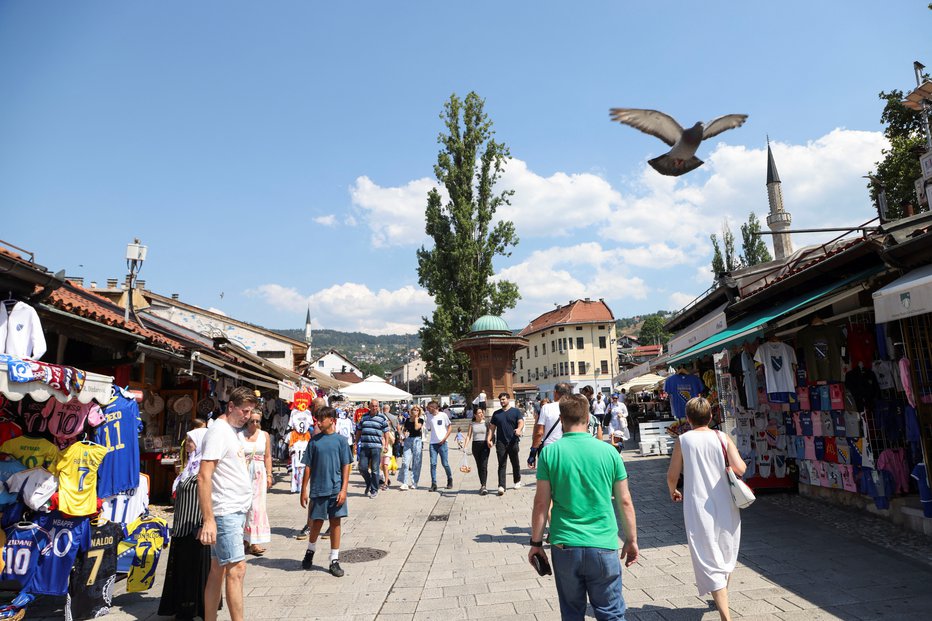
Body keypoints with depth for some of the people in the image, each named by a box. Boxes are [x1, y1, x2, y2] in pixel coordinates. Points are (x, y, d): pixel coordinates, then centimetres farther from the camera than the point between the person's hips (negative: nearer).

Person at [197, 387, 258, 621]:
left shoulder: (233, 430, 15)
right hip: (225, 513, -9)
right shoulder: (218, 430, -14)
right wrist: (209, 520, -24)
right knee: (237, 569, -7)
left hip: (237, 511, 9)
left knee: (218, 570, 13)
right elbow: (204, 477, -20)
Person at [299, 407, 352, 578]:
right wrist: (304, 490, 4)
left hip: (336, 490, -1)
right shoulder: (314, 441, 3)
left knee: (335, 523, 4)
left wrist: (343, 489, -8)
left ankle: (334, 560, 15)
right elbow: (308, 467, 5)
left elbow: (346, 466, -2)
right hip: (317, 489, 1)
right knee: (317, 523, 10)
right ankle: (310, 551, 37)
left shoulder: (340, 440, -2)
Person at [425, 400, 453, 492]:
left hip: (442, 443, -3)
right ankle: (433, 484, -1)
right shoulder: (429, 416, 8)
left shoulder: (443, 415, -2)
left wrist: (445, 438, -6)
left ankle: (450, 480, 24)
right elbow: (428, 428, 15)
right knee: (433, 464, -5)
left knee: (445, 463, 1)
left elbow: (450, 427, 1)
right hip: (433, 443, 3)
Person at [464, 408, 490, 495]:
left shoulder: (486, 423, 5)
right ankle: (482, 485, 20)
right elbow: (468, 436, 4)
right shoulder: (472, 425, 8)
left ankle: (483, 486, -15)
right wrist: (465, 446, -7)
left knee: (484, 466, -12)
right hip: (475, 445, 2)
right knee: (479, 466, 9)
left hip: (484, 445, -2)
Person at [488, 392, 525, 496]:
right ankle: (501, 486, -9)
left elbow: (521, 422, -8)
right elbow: (492, 427, 12)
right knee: (502, 465, -5)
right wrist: (489, 439, 0)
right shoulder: (496, 413, 12)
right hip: (501, 442, 1)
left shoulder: (516, 411, 4)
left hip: (513, 442, -1)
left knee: (515, 463, 12)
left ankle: (517, 481, 31)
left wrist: (519, 429, -30)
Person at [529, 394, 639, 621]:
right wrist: (631, 540, 13)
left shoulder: (549, 453, -6)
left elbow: (541, 503, -5)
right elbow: (625, 502, 2)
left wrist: (536, 543, 6)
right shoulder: (608, 451, -4)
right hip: (603, 546, 0)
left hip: (564, 546, 0)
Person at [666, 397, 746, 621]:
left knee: (709, 562, 1)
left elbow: (672, 476, -3)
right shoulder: (722, 438, -1)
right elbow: (740, 469, -11)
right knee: (725, 555, 24)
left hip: (697, 507, -3)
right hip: (725, 506, 3)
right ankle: (721, 600, 44)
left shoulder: (682, 440, -4)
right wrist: (725, 467, 11)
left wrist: (673, 491, 18)